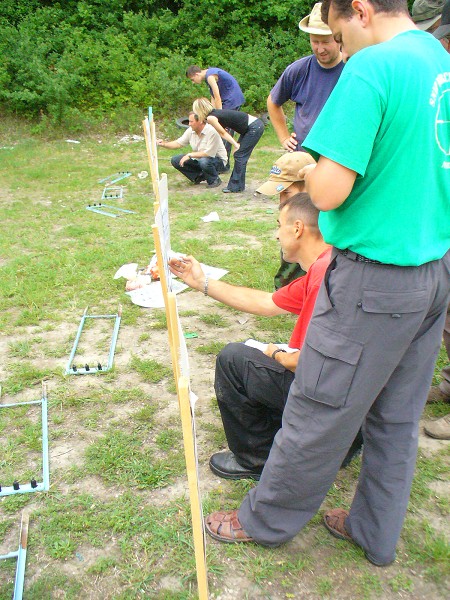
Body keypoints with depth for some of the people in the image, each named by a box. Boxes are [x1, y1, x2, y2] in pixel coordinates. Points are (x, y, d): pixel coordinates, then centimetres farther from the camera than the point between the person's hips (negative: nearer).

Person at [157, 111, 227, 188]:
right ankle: (199, 176, 7)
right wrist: (164, 144, -9)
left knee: (204, 162, -41)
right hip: (199, 159, 7)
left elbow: (209, 153, -30)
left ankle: (215, 180, -9)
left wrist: (190, 155, -25)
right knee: (175, 160, -4)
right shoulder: (191, 131, -4)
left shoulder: (211, 132, -26)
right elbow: (179, 143, 6)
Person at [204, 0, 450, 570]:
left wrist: (309, 170, -1)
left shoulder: (371, 67, -17)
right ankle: (375, 533, 37)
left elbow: (329, 192, -23)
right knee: (397, 416, 18)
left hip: (374, 278, -8)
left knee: (318, 412, 9)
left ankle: (266, 519, 31)